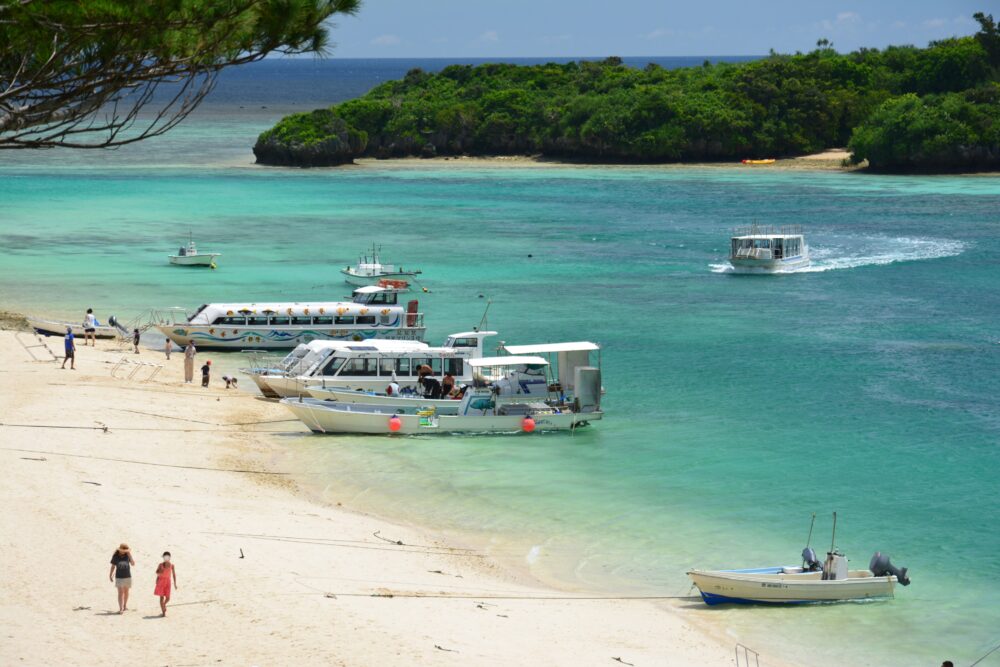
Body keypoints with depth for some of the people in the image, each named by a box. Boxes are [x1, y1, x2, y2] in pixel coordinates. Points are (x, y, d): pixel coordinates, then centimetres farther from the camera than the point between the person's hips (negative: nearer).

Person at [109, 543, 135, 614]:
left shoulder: (127, 555, -2)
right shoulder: (115, 556, -5)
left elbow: (133, 563, -8)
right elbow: (113, 566, 4)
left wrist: (129, 555, -14)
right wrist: (110, 575, 7)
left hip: (127, 576, 2)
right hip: (119, 577, -2)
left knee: (126, 591, 14)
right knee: (120, 592, -9)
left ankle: (125, 606, 31)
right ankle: (120, 609, -14)